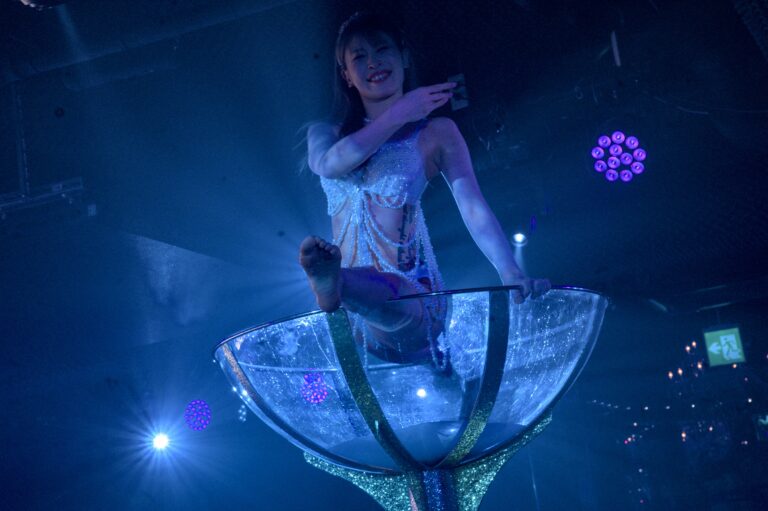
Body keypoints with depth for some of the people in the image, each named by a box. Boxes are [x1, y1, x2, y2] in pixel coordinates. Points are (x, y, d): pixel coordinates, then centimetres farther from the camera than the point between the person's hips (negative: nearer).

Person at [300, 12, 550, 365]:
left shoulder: (436, 133, 11)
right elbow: (328, 164, -5)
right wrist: (399, 114, -3)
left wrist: (510, 274, -19)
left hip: (409, 293, -12)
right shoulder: (325, 133, 22)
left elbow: (473, 207, -2)